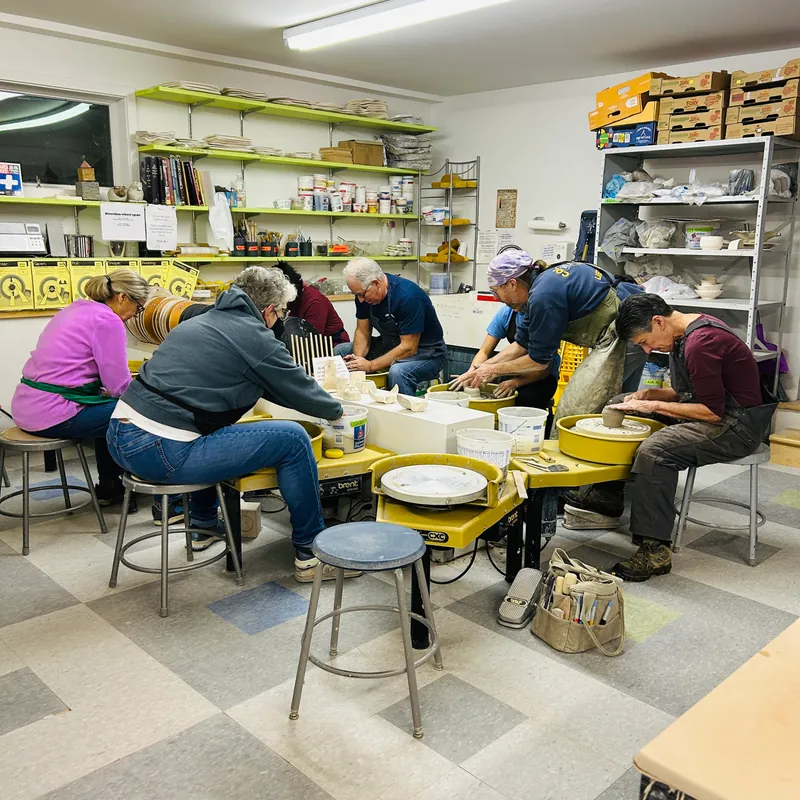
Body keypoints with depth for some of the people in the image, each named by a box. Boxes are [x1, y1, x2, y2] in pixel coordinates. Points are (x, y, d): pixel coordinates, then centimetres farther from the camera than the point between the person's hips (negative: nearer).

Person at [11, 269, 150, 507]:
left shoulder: (76, 308, 14)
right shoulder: (108, 321, -13)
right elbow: (120, 386, -12)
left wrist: (106, 390, 19)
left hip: (26, 407, 10)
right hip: (52, 415, -10)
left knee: (108, 408, 27)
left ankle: (108, 486, 33)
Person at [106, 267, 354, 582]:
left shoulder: (202, 320, 20)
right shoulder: (254, 336, -5)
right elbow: (300, 391, 6)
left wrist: (314, 396, 36)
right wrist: (336, 410, 26)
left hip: (119, 436, 10)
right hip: (161, 453, -9)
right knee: (292, 439, -2)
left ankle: (205, 525, 46)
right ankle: (310, 553, 11)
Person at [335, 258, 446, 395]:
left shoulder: (408, 296, -28)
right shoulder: (364, 293, -6)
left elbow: (409, 348, -27)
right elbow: (363, 332, 1)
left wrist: (370, 366, -26)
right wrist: (357, 359, -18)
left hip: (424, 353, -8)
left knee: (397, 371, -39)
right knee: (340, 351, 0)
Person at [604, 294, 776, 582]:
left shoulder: (701, 343, -23)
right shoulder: (690, 329, 8)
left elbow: (713, 411, -24)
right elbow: (686, 392, 17)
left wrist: (654, 406, -17)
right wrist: (648, 394, 0)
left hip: (738, 426, -11)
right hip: (715, 407, 11)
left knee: (654, 451, -34)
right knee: (619, 406, 13)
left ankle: (655, 552, -25)